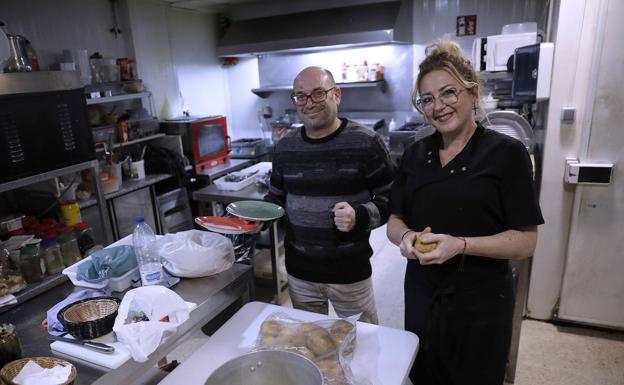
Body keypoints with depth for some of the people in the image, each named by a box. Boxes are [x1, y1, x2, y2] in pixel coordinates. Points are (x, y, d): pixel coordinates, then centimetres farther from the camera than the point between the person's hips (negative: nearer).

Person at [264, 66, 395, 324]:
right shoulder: (285, 147, 3)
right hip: (299, 272, 4)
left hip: (350, 271, -3)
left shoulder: (365, 142, -11)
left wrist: (360, 216, -25)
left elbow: (391, 199, -8)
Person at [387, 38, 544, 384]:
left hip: (480, 303, -3)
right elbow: (394, 222, 6)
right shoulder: (415, 155, 2)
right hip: (421, 295, 4)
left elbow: (526, 241, -11)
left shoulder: (507, 153, -10)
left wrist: (461, 245, -25)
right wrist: (406, 236, -16)